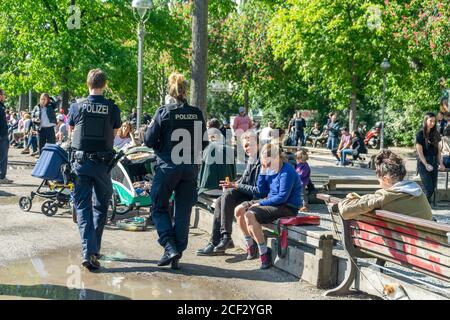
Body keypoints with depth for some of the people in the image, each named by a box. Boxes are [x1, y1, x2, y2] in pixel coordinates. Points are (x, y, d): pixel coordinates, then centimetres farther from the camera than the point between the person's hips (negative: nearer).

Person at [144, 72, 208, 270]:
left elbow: (149, 140, -7)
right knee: (183, 212, 10)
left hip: (167, 167, -3)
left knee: (159, 209, 12)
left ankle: (170, 247, -4)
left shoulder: (163, 112, -9)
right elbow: (204, 143, 6)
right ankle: (177, 255, 14)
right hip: (190, 168, 3)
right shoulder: (197, 114, 0)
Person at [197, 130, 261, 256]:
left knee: (227, 196, -24)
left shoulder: (260, 163, -17)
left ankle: (226, 237, -14)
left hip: (254, 198, -9)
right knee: (220, 202, -8)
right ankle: (214, 242, -9)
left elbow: (258, 191, -21)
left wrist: (236, 186, -19)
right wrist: (233, 184, 2)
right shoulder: (250, 160, 13)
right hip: (245, 193, 9)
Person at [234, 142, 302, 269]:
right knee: (239, 210, 3)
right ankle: (251, 245, 17)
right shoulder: (270, 169, 6)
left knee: (250, 215, -27)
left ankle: (264, 253, -17)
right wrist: (262, 171, 0)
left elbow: (282, 197, -23)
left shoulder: (287, 171, -19)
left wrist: (260, 203, -18)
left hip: (287, 207, -9)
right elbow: (262, 191, 10)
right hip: (271, 201, 10)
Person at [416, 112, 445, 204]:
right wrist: (426, 164, -18)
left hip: (434, 162, 6)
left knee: (433, 186, 6)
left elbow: (438, 149, 12)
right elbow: (420, 152, -11)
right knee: (428, 188, -9)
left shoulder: (435, 133, 10)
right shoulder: (420, 134, -7)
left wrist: (440, 162, 1)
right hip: (423, 162, -6)